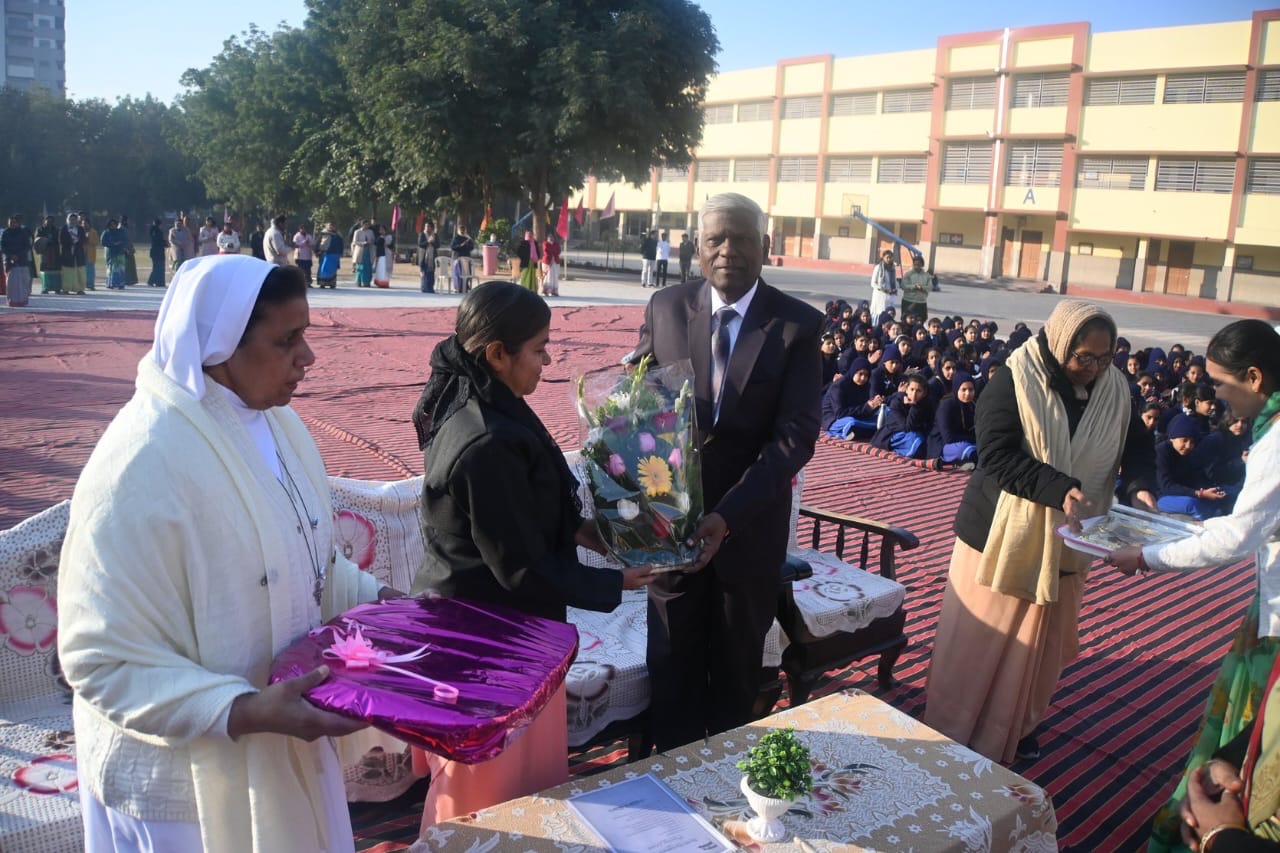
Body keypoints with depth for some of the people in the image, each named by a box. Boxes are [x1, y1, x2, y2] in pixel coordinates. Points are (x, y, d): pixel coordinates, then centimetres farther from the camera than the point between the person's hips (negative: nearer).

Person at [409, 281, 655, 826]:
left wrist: (580, 528, 3)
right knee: (499, 789, 14)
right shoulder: (487, 444, -31)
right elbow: (524, 569, -24)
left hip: (468, 617, 9)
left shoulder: (471, 407, -2)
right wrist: (615, 583, -12)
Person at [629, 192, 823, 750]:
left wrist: (728, 515, -24)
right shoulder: (664, 308, -2)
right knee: (672, 659, 13)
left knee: (738, 661, 17)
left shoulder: (798, 325, -9)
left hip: (750, 520, -1)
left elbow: (796, 435, -14)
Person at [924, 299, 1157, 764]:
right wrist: (1059, 489, -34)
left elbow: (1138, 446, 7)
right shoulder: (1014, 382, -18)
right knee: (981, 639, 4)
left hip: (1063, 542, 5)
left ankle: (1017, 727, 37)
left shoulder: (1115, 389, -1)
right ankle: (953, 733, 20)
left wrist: (1139, 487, -15)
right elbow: (997, 455, -24)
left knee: (1039, 642, 18)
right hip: (1003, 534, -5)